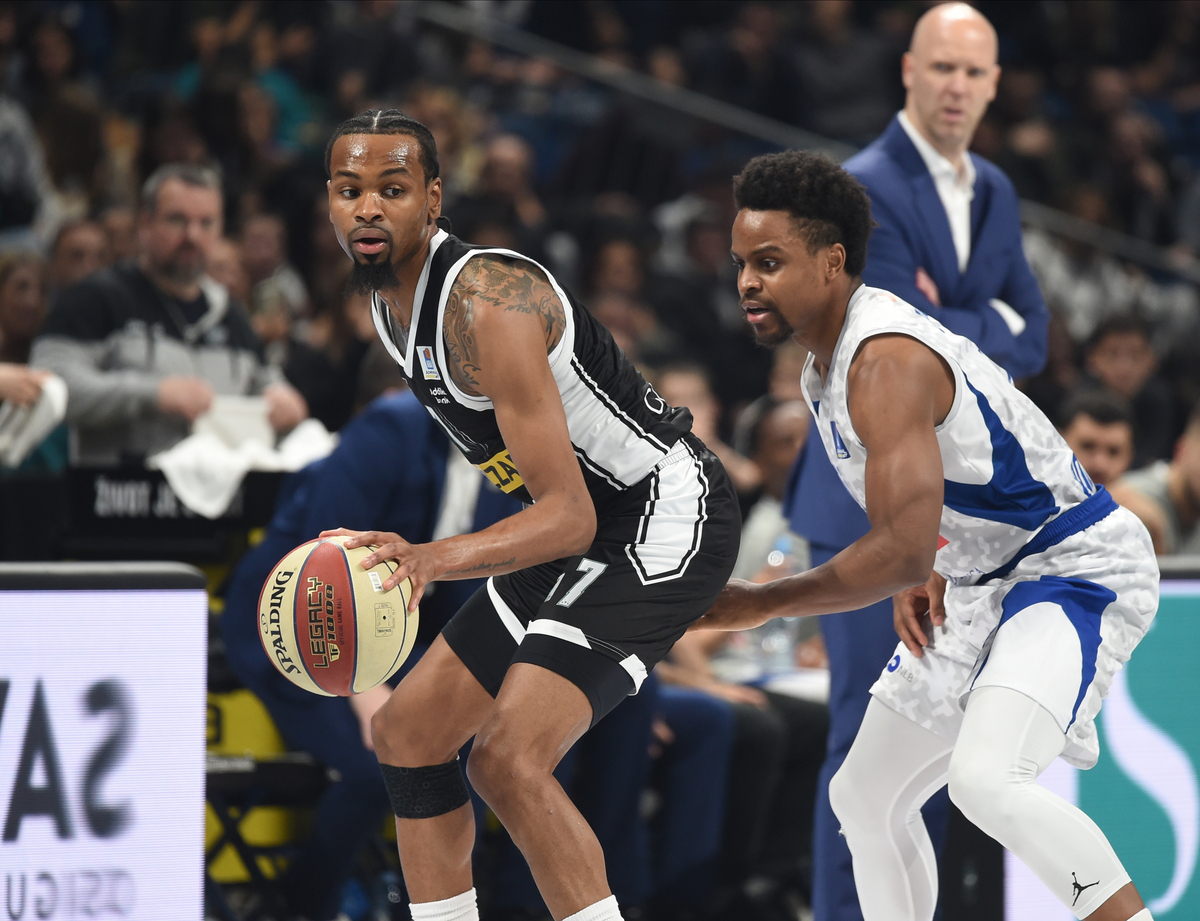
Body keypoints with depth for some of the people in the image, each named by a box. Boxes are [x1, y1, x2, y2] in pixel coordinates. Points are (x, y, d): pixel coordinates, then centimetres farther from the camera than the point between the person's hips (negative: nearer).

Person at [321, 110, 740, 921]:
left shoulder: (487, 305, -26)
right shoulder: (389, 295, 2)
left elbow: (569, 517, -31)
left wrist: (433, 560, -45)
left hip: (668, 518, -10)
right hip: (581, 529, 10)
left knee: (509, 757, -25)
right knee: (407, 735, 11)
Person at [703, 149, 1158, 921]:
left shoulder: (885, 362, -25)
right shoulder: (828, 357, 7)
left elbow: (903, 552, -31)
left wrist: (762, 604, -20)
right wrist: (929, 578, 4)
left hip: (1079, 569, -11)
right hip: (985, 583, 11)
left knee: (986, 782, -33)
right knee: (865, 797, 14)